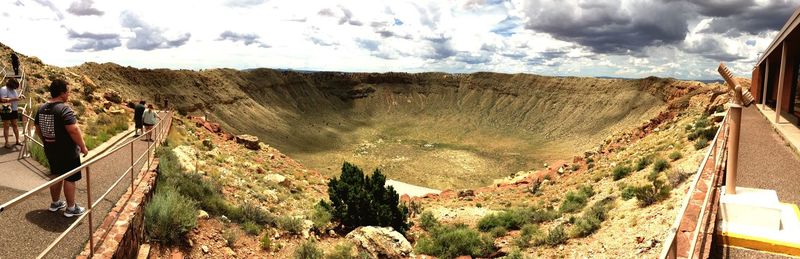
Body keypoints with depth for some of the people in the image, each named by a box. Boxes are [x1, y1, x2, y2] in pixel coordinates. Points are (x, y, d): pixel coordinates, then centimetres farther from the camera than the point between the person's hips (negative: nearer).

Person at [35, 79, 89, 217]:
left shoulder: (42, 108, 5)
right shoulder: (64, 109, -21)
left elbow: (38, 129, 14)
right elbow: (73, 130, -28)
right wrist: (83, 147, -18)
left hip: (51, 151, 8)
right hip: (67, 152, -8)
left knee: (56, 176, 22)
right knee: (70, 179, 4)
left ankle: (55, 203, 35)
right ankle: (71, 208, 13)